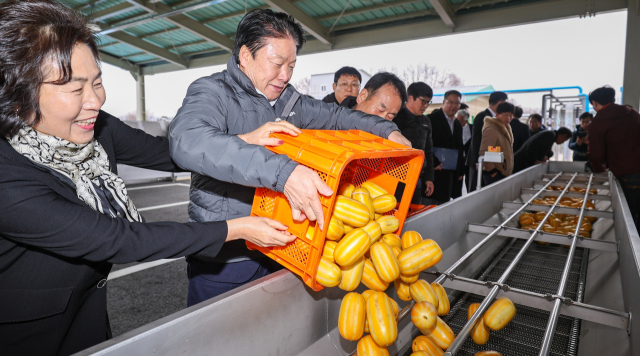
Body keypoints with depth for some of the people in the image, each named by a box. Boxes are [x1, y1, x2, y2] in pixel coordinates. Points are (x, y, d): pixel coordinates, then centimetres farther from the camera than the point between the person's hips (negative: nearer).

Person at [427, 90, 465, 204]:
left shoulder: (458, 124, 18)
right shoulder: (432, 118, -6)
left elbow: (460, 149, 20)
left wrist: (460, 172, 15)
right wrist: (434, 163, -18)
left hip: (452, 176, 7)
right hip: (436, 172, -7)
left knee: (445, 203, 9)